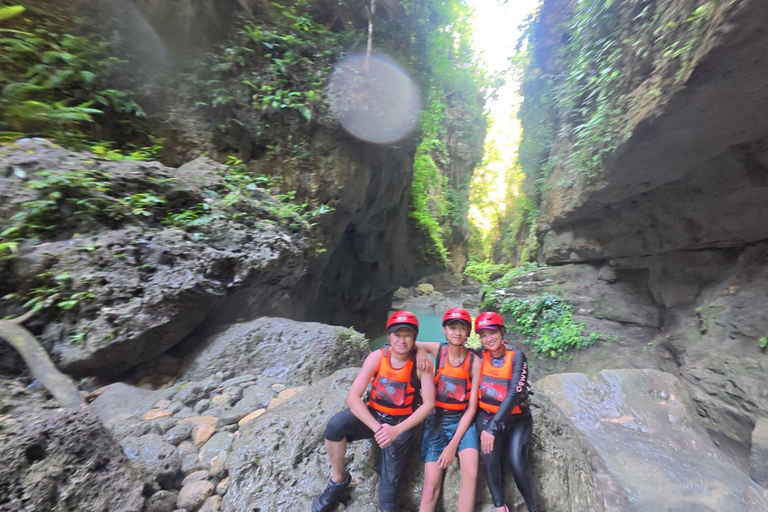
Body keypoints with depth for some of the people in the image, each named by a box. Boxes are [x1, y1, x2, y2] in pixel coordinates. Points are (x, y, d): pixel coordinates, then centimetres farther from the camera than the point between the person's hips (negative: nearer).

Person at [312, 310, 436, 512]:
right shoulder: (377, 357, -16)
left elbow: (429, 403, -17)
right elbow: (352, 397, -18)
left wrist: (397, 430, -26)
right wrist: (376, 427, -29)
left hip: (401, 422, 0)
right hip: (373, 415, 1)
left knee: (388, 484, -12)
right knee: (336, 424, -24)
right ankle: (339, 479, 0)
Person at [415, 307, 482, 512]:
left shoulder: (474, 362, -10)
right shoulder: (438, 350, -6)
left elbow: (472, 407, -8)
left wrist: (453, 444, -11)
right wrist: (420, 351, -16)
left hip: (462, 420, 0)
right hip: (436, 420, 1)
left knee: (471, 474, -24)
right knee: (430, 487, -5)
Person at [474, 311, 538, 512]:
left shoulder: (517, 356, -16)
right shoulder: (480, 356, -7)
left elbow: (514, 393, -22)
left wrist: (493, 427, -26)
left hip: (517, 418, -1)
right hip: (487, 415, 2)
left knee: (517, 462, -20)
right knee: (489, 457, -22)